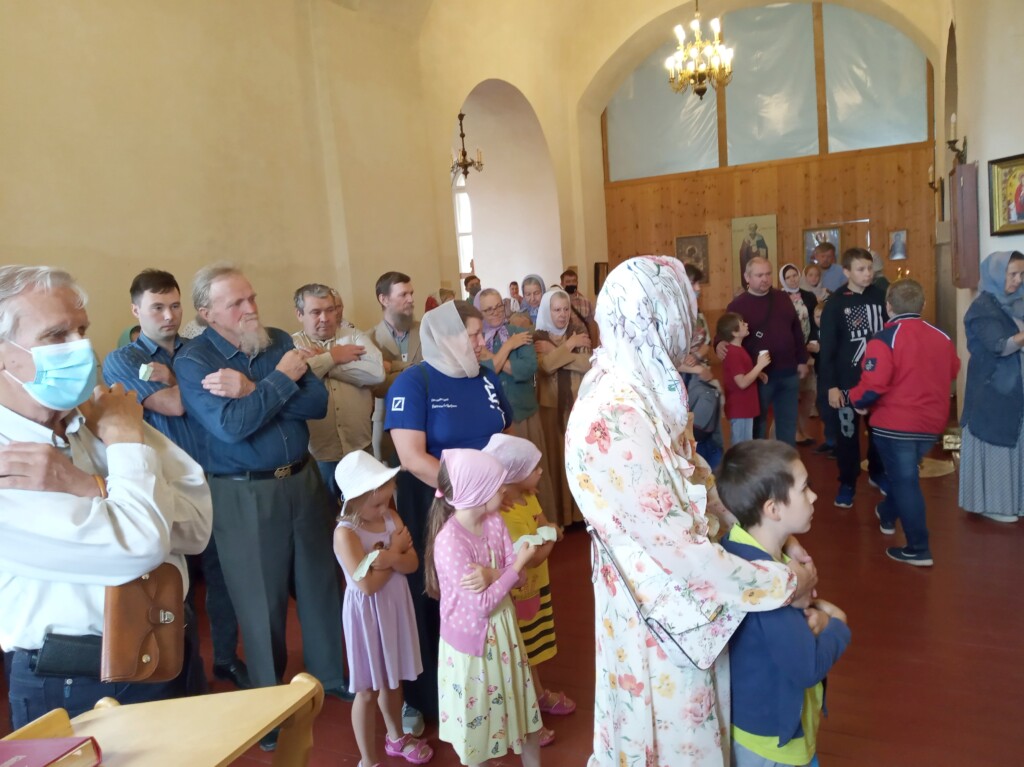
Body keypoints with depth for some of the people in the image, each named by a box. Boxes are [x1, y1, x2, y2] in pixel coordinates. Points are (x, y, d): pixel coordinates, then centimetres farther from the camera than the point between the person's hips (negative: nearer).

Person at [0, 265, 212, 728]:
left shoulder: (98, 415, -3)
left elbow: (197, 523, -10)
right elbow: (137, 546, -28)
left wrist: (86, 486, -20)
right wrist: (126, 439, -16)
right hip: (72, 688, -5)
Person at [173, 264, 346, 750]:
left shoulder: (279, 341, 2)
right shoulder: (192, 360, -11)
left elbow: (317, 404, -8)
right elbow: (232, 426, -25)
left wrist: (252, 391, -19)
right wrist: (282, 379, -17)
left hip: (303, 479, 5)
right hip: (244, 495, -4)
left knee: (321, 582, 16)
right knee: (261, 599, 9)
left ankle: (333, 676, 37)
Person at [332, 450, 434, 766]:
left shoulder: (391, 518, -4)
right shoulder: (346, 533, -24)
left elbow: (413, 562, -6)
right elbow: (367, 584, -26)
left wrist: (391, 558, -27)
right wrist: (396, 551, -16)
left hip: (395, 607, 6)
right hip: (367, 614, -6)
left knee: (392, 679, 24)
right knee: (368, 690, 7)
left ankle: (396, 736, 47)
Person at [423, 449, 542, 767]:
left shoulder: (494, 521, -7)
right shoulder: (449, 542, -29)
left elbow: (517, 577, -5)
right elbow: (481, 603, -25)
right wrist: (518, 564, -24)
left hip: (503, 628, 7)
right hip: (471, 638, -7)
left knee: (518, 697, 22)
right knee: (477, 712, 15)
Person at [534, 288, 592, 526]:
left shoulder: (579, 331, 4)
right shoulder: (538, 337, -3)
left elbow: (587, 363, -10)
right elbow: (545, 366, -21)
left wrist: (556, 353, -14)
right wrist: (569, 346, -14)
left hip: (577, 402, 2)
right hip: (551, 404, -2)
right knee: (555, 455, 3)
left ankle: (580, 509, 19)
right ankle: (557, 513, 12)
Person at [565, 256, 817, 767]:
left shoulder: (647, 394, -1)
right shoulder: (617, 422, -31)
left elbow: (698, 484, 7)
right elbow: (676, 547, -29)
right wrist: (785, 583, -18)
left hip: (679, 593, 8)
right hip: (662, 607, -8)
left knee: (691, 722, 27)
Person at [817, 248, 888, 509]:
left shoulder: (880, 297, 1)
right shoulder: (835, 303, -9)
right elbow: (827, 348, -10)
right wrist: (830, 385, -13)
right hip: (847, 380, -3)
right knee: (847, 432, 5)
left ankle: (877, 473, 36)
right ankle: (847, 483, 19)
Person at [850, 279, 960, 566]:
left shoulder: (885, 339, -18)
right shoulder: (942, 337, 3)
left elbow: (873, 384, -24)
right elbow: (952, 373, 19)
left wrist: (857, 400, -4)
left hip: (895, 424, -6)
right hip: (931, 423, 6)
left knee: (904, 481, 2)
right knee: (904, 474, 25)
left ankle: (918, 549, 4)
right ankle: (887, 515, 46)